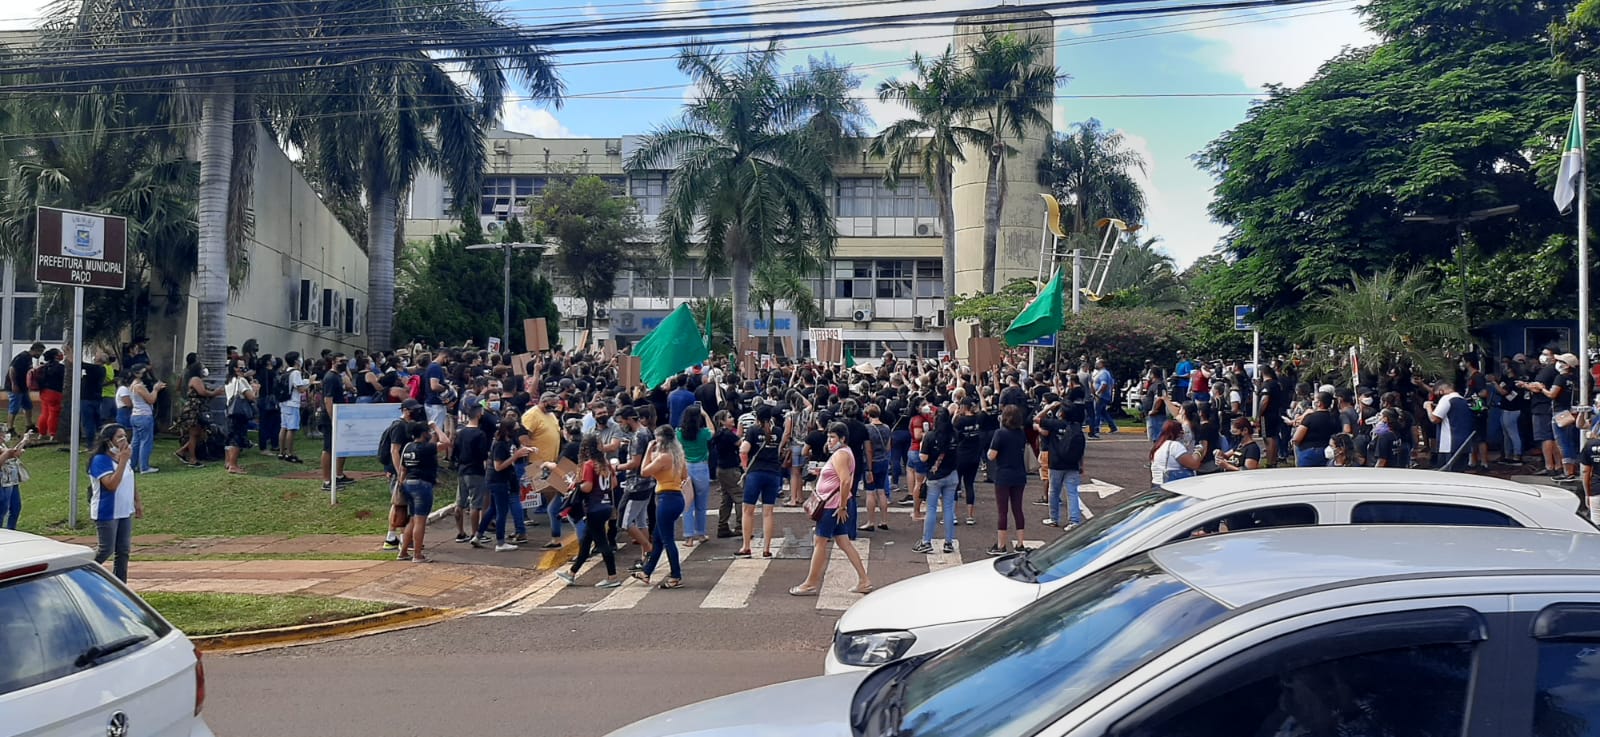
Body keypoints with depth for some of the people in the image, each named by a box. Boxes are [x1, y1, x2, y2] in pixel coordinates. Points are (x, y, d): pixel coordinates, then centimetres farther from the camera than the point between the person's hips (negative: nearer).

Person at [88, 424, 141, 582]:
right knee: (106, 550, -2)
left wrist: (138, 501, 14)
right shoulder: (100, 460, -18)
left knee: (123, 551, 8)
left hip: (125, 512, 8)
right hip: (107, 514, -8)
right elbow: (111, 484, -29)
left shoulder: (125, 457, 6)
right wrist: (123, 461, -30)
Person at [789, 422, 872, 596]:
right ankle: (863, 581, 10)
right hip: (837, 506, 10)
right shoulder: (844, 453, 18)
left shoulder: (840, 454, -16)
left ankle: (811, 584, 6)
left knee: (820, 542, -1)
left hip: (833, 505, -10)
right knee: (843, 542, 11)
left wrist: (842, 506, -22)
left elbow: (845, 481, -27)